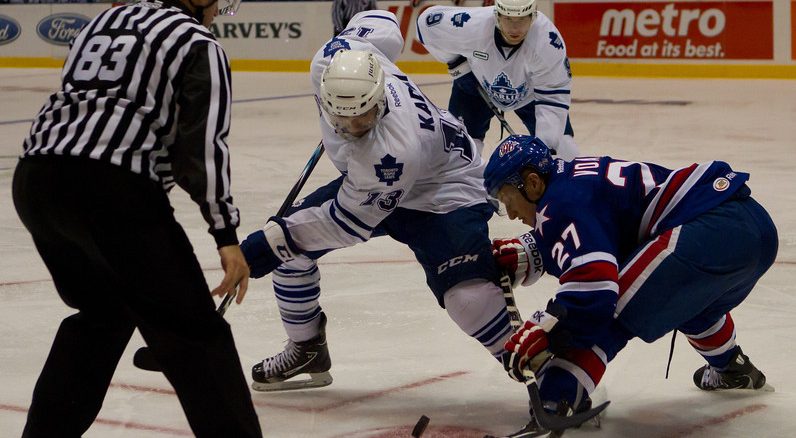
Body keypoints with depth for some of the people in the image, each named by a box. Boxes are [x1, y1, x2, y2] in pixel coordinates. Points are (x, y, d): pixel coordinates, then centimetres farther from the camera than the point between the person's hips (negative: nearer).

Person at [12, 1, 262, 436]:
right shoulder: (199, 45, 4)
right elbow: (204, 144, -7)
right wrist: (226, 234, -9)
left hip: (34, 178, 7)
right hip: (113, 188, -7)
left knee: (103, 312, 27)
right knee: (190, 329, -2)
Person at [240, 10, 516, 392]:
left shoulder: (394, 149, -42)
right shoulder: (333, 57, -26)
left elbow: (348, 220, -29)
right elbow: (380, 23, -3)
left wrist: (273, 242, -26)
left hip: (444, 187, -8)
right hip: (366, 181, 8)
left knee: (465, 290, -30)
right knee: (289, 248, 5)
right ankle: (307, 351, 26)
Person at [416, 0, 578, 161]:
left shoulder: (548, 40, -38)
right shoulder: (472, 25, -36)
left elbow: (553, 95, -32)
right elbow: (427, 20, -18)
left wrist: (547, 143, -42)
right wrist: (456, 62, -14)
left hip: (530, 92, 0)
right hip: (476, 86, 0)